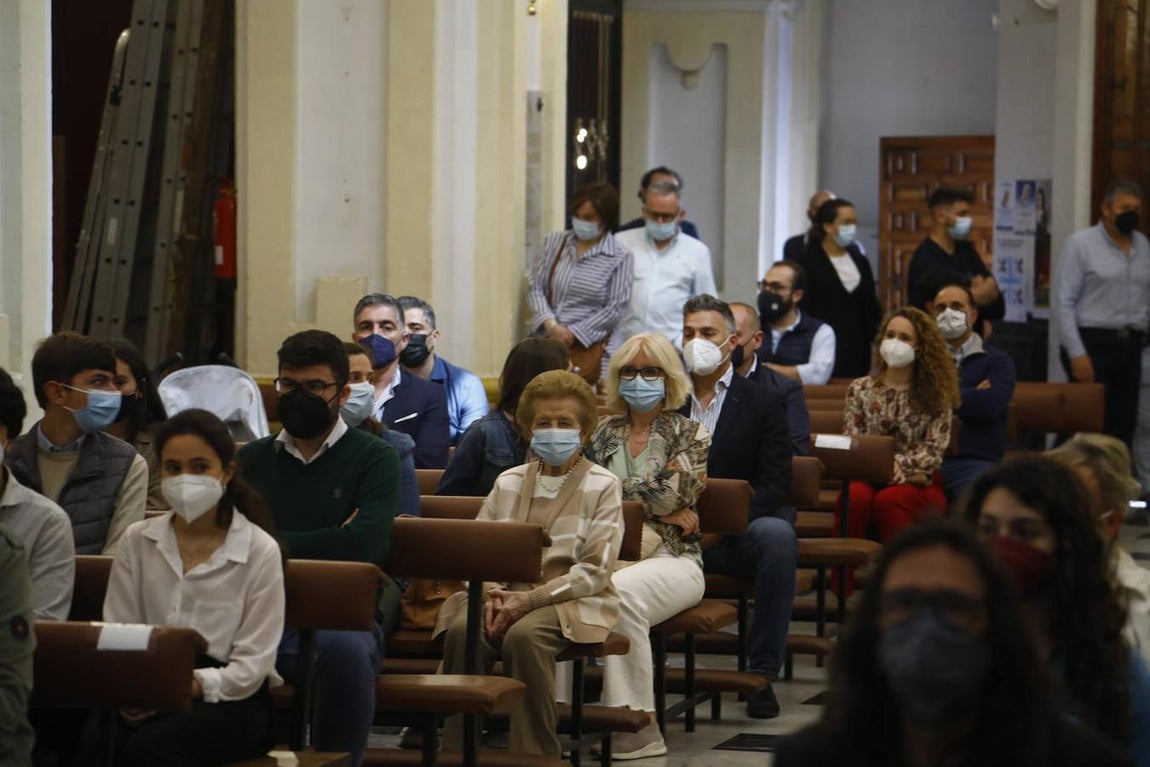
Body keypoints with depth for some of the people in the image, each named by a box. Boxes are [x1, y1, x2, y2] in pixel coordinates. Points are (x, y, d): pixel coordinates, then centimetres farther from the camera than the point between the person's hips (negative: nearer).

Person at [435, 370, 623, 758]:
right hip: (507, 593, 3)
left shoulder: (602, 486, 5)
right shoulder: (508, 482, 19)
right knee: (463, 630, -30)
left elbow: (595, 570, -5)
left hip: (572, 599, -3)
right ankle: (457, 750, -24)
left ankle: (534, 754, -27)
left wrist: (531, 598, -16)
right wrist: (492, 592, -10)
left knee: (524, 635, -36)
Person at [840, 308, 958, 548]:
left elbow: (934, 450, 0)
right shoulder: (860, 389, 16)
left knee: (889, 500, -36)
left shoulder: (935, 394, 10)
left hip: (918, 481, -1)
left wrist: (900, 464, -17)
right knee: (854, 497, -35)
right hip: (868, 476, 1)